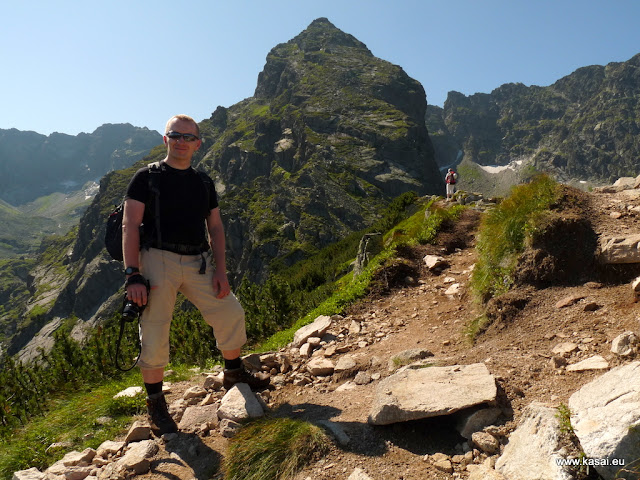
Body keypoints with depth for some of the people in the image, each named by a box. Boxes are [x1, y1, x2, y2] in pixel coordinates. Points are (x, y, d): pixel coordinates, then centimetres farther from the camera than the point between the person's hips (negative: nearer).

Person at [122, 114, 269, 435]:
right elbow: (130, 225, -7)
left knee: (231, 314, 5)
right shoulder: (147, 177, 0)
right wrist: (132, 274, -17)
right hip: (158, 260, -4)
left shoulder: (204, 182, 14)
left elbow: (215, 228, 12)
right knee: (154, 334, -2)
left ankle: (234, 375, 28)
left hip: (197, 263, 5)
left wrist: (220, 271, 2)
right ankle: (155, 406, 17)